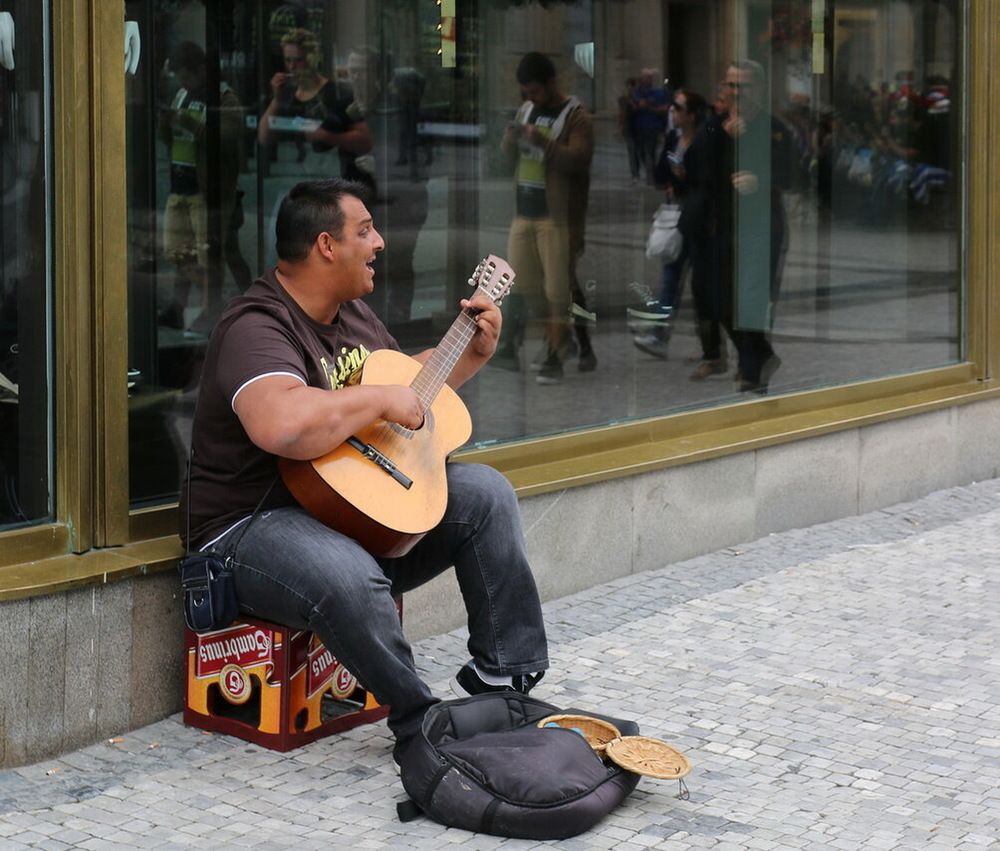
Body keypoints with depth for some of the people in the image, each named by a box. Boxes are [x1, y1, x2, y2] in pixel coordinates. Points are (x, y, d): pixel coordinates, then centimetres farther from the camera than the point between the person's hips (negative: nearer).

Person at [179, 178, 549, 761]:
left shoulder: (354, 314, 12)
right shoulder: (258, 329, -21)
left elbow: (411, 380, 31)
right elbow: (281, 424, -42)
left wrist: (475, 353, 15)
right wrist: (380, 400, -30)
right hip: (256, 524, -10)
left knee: (486, 492, 0)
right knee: (350, 580, -40)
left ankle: (503, 677, 2)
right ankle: (422, 724, -20)